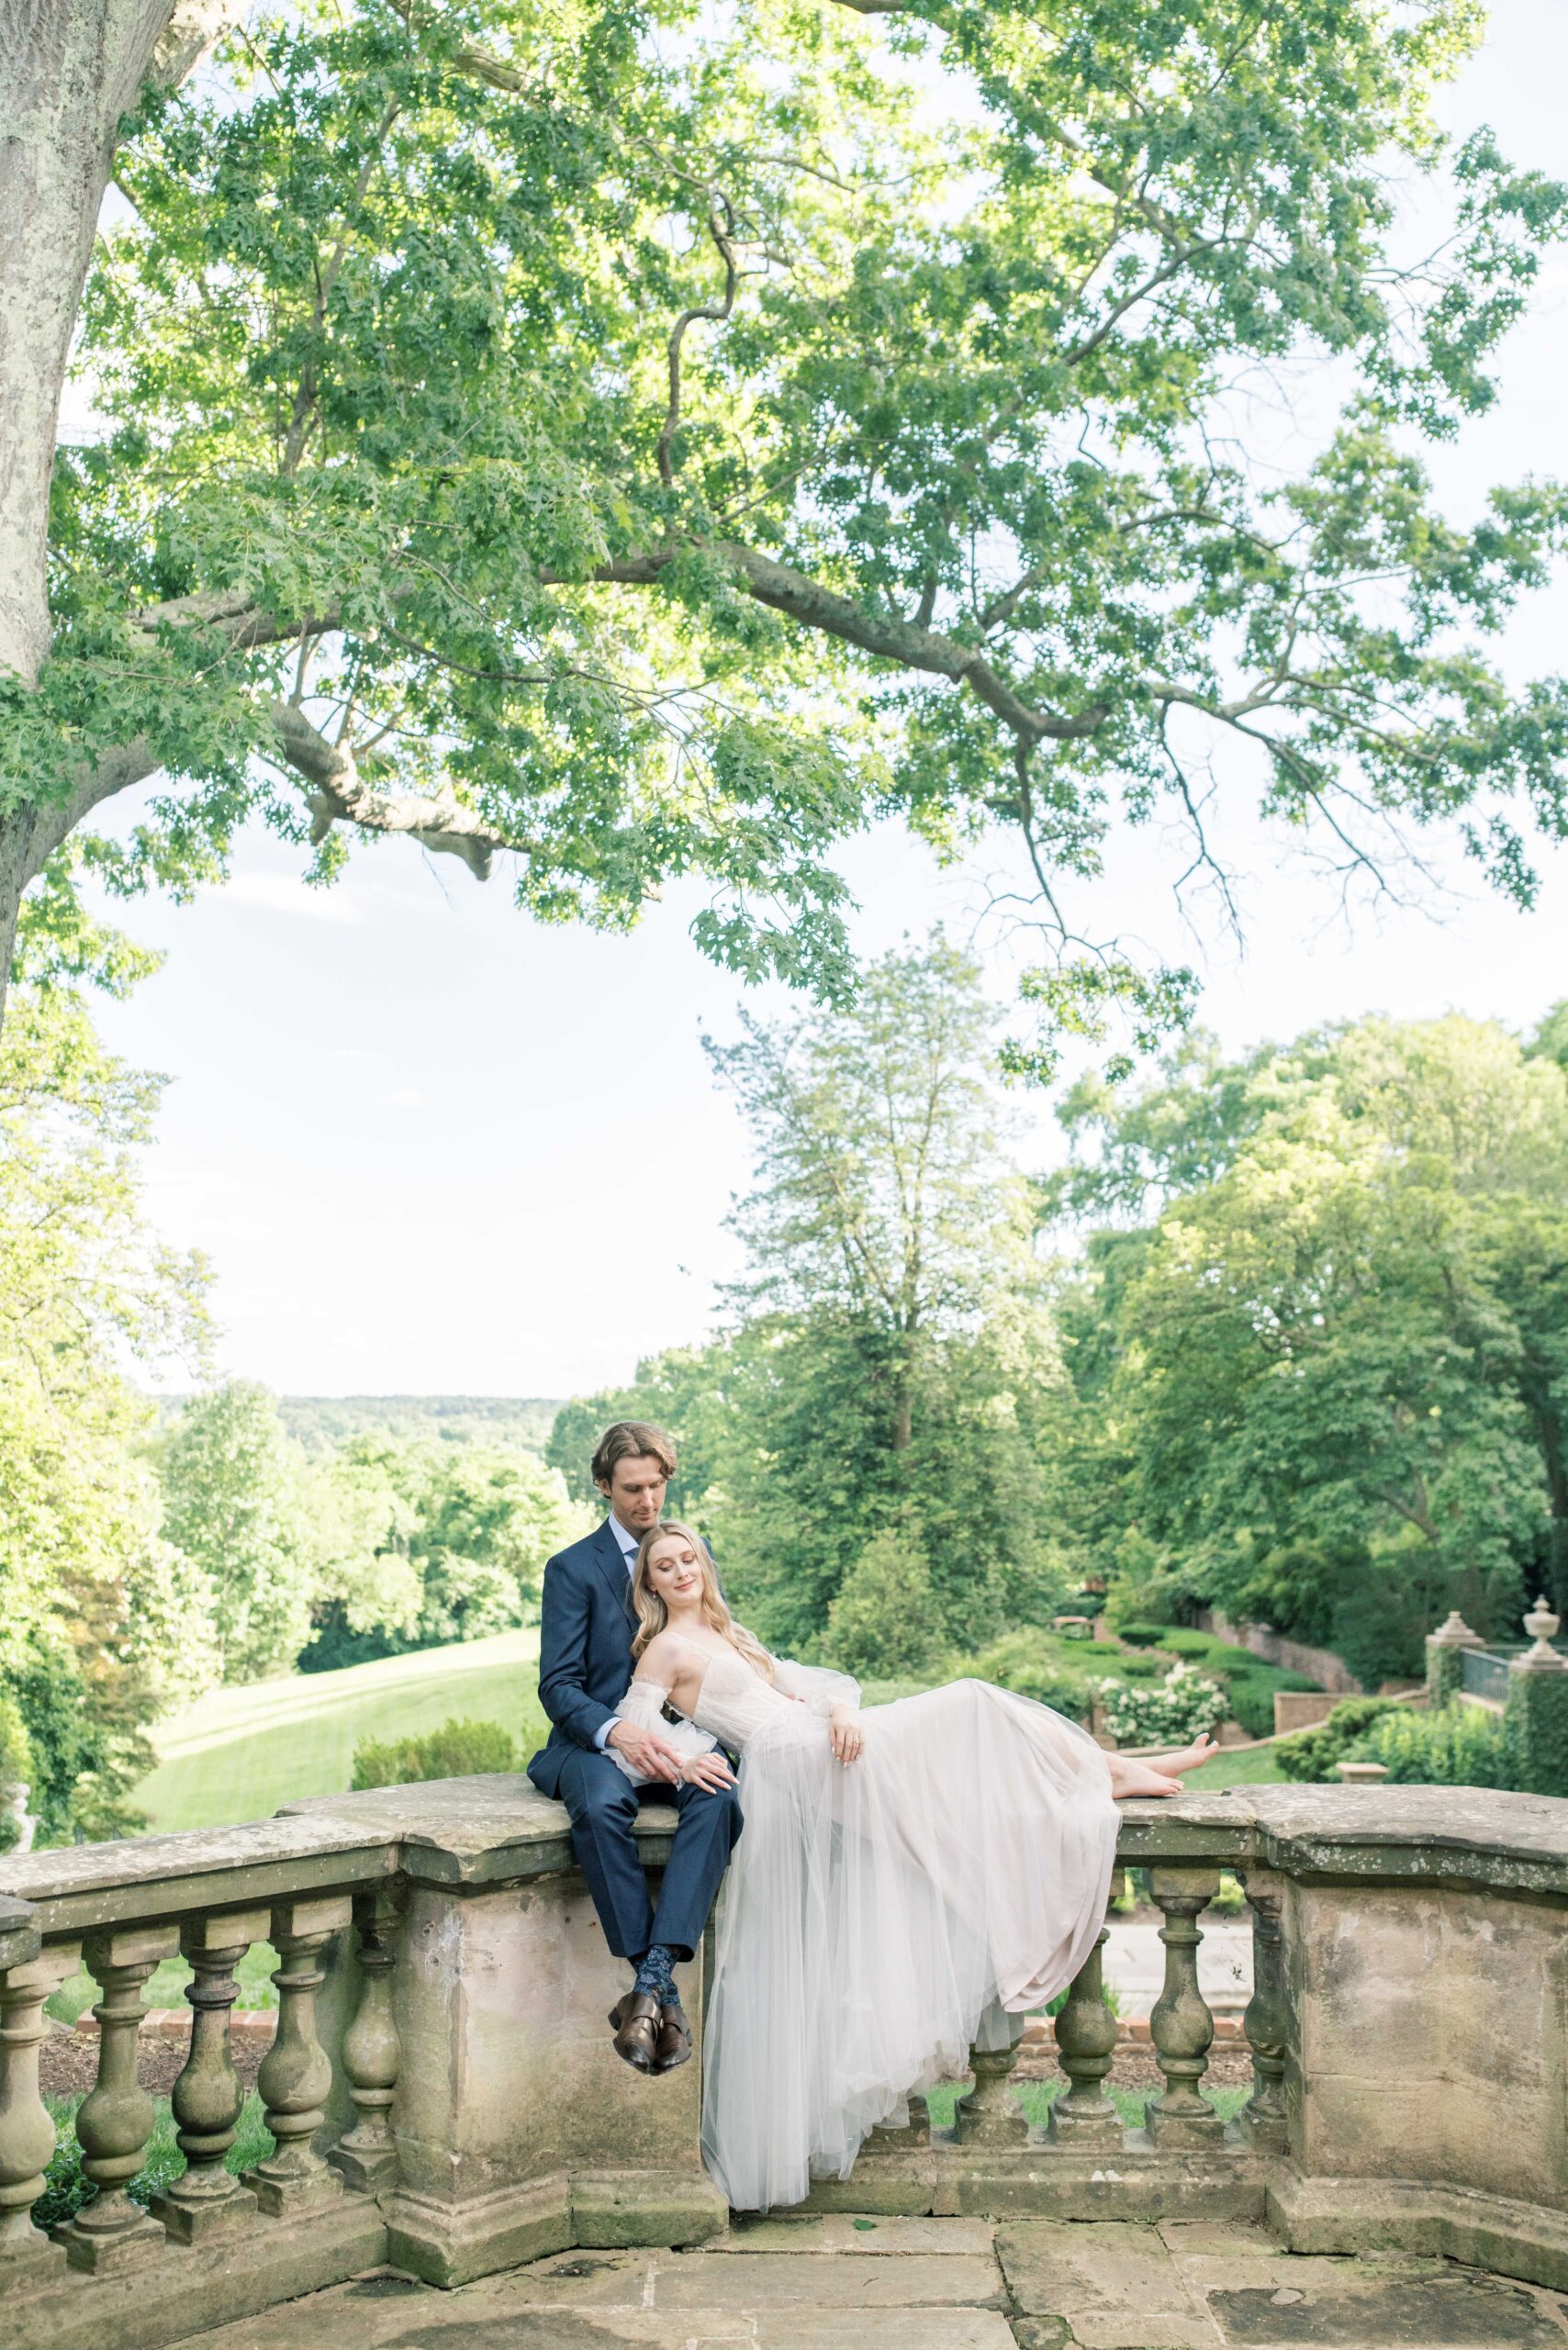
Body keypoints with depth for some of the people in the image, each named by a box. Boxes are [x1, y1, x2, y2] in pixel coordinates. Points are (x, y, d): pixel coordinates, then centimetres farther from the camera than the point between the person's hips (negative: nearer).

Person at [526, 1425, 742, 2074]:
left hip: (680, 1735, 2)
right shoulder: (572, 1569, 1)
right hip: (596, 1740, -2)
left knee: (717, 1796, -32)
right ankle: (662, 1991, -30)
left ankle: (650, 1981, -36)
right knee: (601, 1804, -36)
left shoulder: (694, 1552, 12)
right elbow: (558, 1686, -5)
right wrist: (619, 1732, -26)